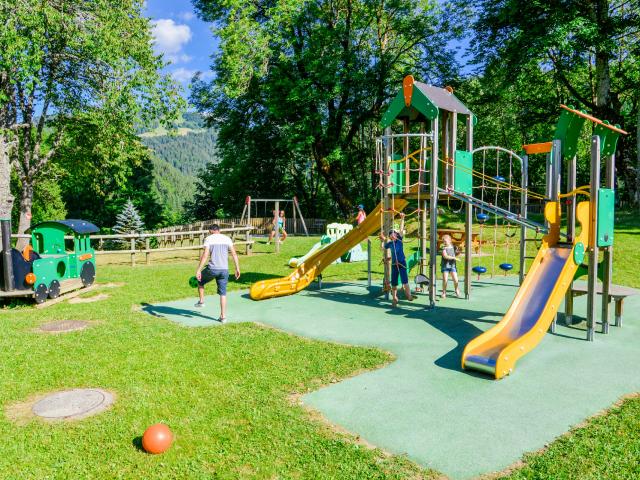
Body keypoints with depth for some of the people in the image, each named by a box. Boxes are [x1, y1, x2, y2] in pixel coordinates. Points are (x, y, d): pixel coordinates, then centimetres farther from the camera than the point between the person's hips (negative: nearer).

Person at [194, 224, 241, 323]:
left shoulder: (209, 239, 1)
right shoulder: (227, 238, 11)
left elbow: (205, 255, -10)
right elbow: (234, 254, 3)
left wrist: (198, 270, -10)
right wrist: (237, 268, 5)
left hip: (212, 268, -3)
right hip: (224, 269, 3)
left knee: (200, 280, 27)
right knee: (223, 293, 10)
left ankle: (201, 301, 28)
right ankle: (223, 316, 8)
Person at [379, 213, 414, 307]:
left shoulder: (399, 240, -2)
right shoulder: (390, 243, 6)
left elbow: (401, 229, -11)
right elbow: (383, 249, 17)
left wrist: (402, 219, -18)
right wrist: (383, 240, 8)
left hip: (402, 263, -3)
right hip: (394, 264, 3)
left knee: (404, 280, -16)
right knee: (393, 282, 6)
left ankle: (409, 296, -14)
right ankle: (394, 298, 18)